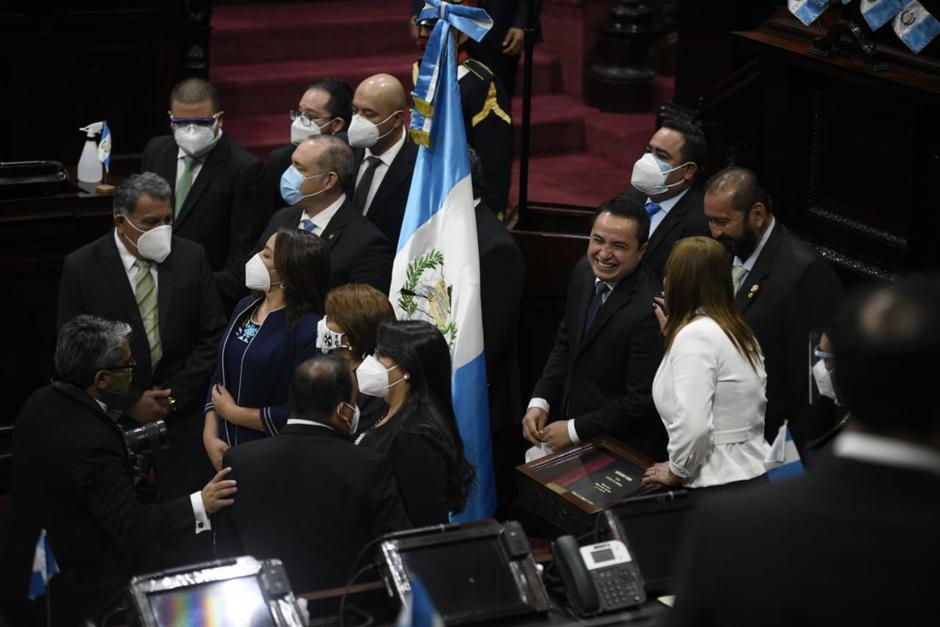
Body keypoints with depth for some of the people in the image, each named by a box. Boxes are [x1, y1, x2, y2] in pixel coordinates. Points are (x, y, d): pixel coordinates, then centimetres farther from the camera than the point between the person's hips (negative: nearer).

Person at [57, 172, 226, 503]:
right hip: (114, 419, -1)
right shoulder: (81, 267, -5)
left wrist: (172, 395, -6)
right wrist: (130, 401, -9)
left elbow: (213, 338, 2)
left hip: (183, 416, 1)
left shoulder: (192, 258, 1)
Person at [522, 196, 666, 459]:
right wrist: (539, 403, -1)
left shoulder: (649, 311, -27)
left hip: (621, 450, -7)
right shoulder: (584, 271, -3)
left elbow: (642, 403, -22)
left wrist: (573, 430, -15)